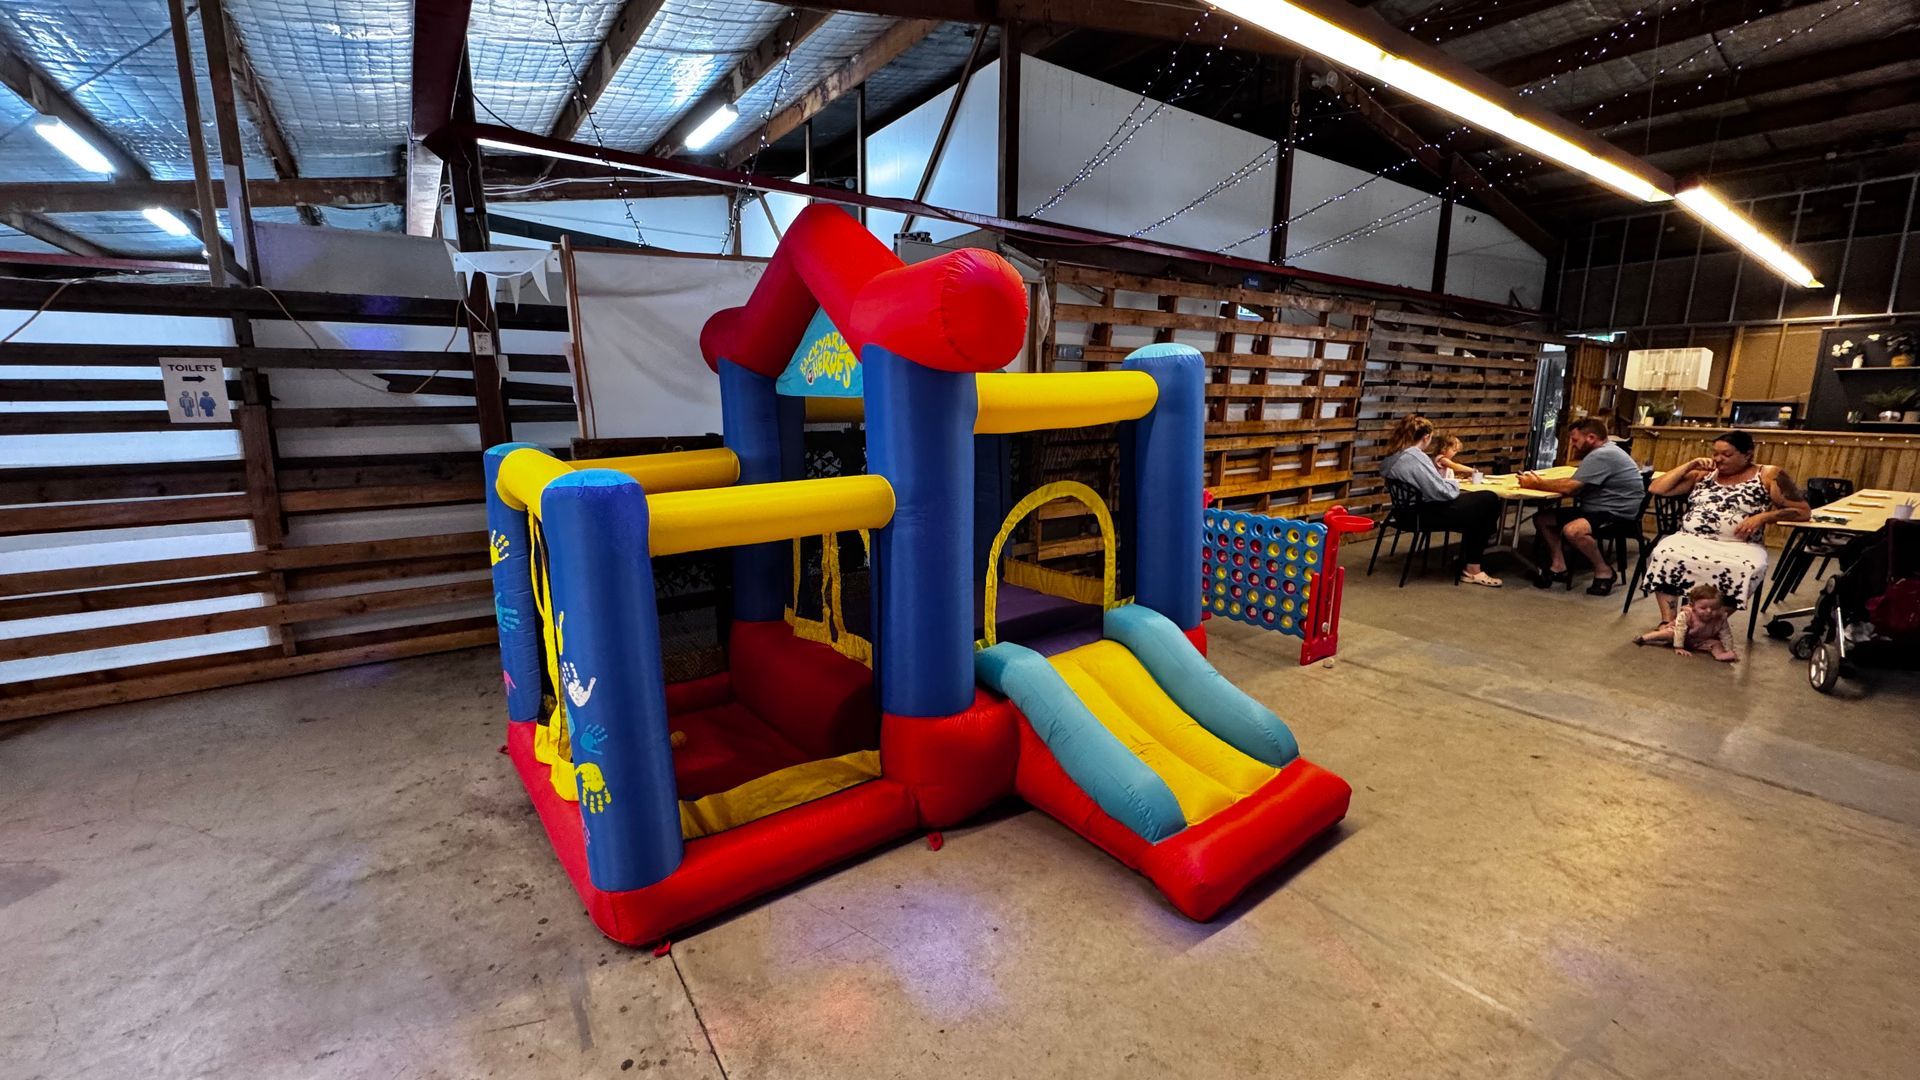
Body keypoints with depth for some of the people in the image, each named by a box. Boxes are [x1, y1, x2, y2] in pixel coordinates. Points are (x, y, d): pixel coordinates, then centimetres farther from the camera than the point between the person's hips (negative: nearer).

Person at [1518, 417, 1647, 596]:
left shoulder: (1602, 456, -19)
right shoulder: (1601, 452, 16)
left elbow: (1568, 487, -24)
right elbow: (1574, 483, 12)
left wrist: (1536, 484, -11)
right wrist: (1542, 480, -3)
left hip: (1618, 514, -11)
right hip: (1596, 510, 11)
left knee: (1572, 530, -36)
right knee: (1542, 518, 6)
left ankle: (1604, 570, -11)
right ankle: (1559, 567, 2)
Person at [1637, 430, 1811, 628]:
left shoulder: (1769, 475, 10)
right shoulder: (1703, 474, 18)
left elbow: (1803, 511, 7)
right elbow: (1657, 489, 13)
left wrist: (1763, 517, -10)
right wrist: (1689, 466, 8)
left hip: (1738, 545, -2)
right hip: (1691, 539, 2)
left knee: (1744, 569, -39)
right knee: (1663, 554, -34)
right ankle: (1668, 622, -35)